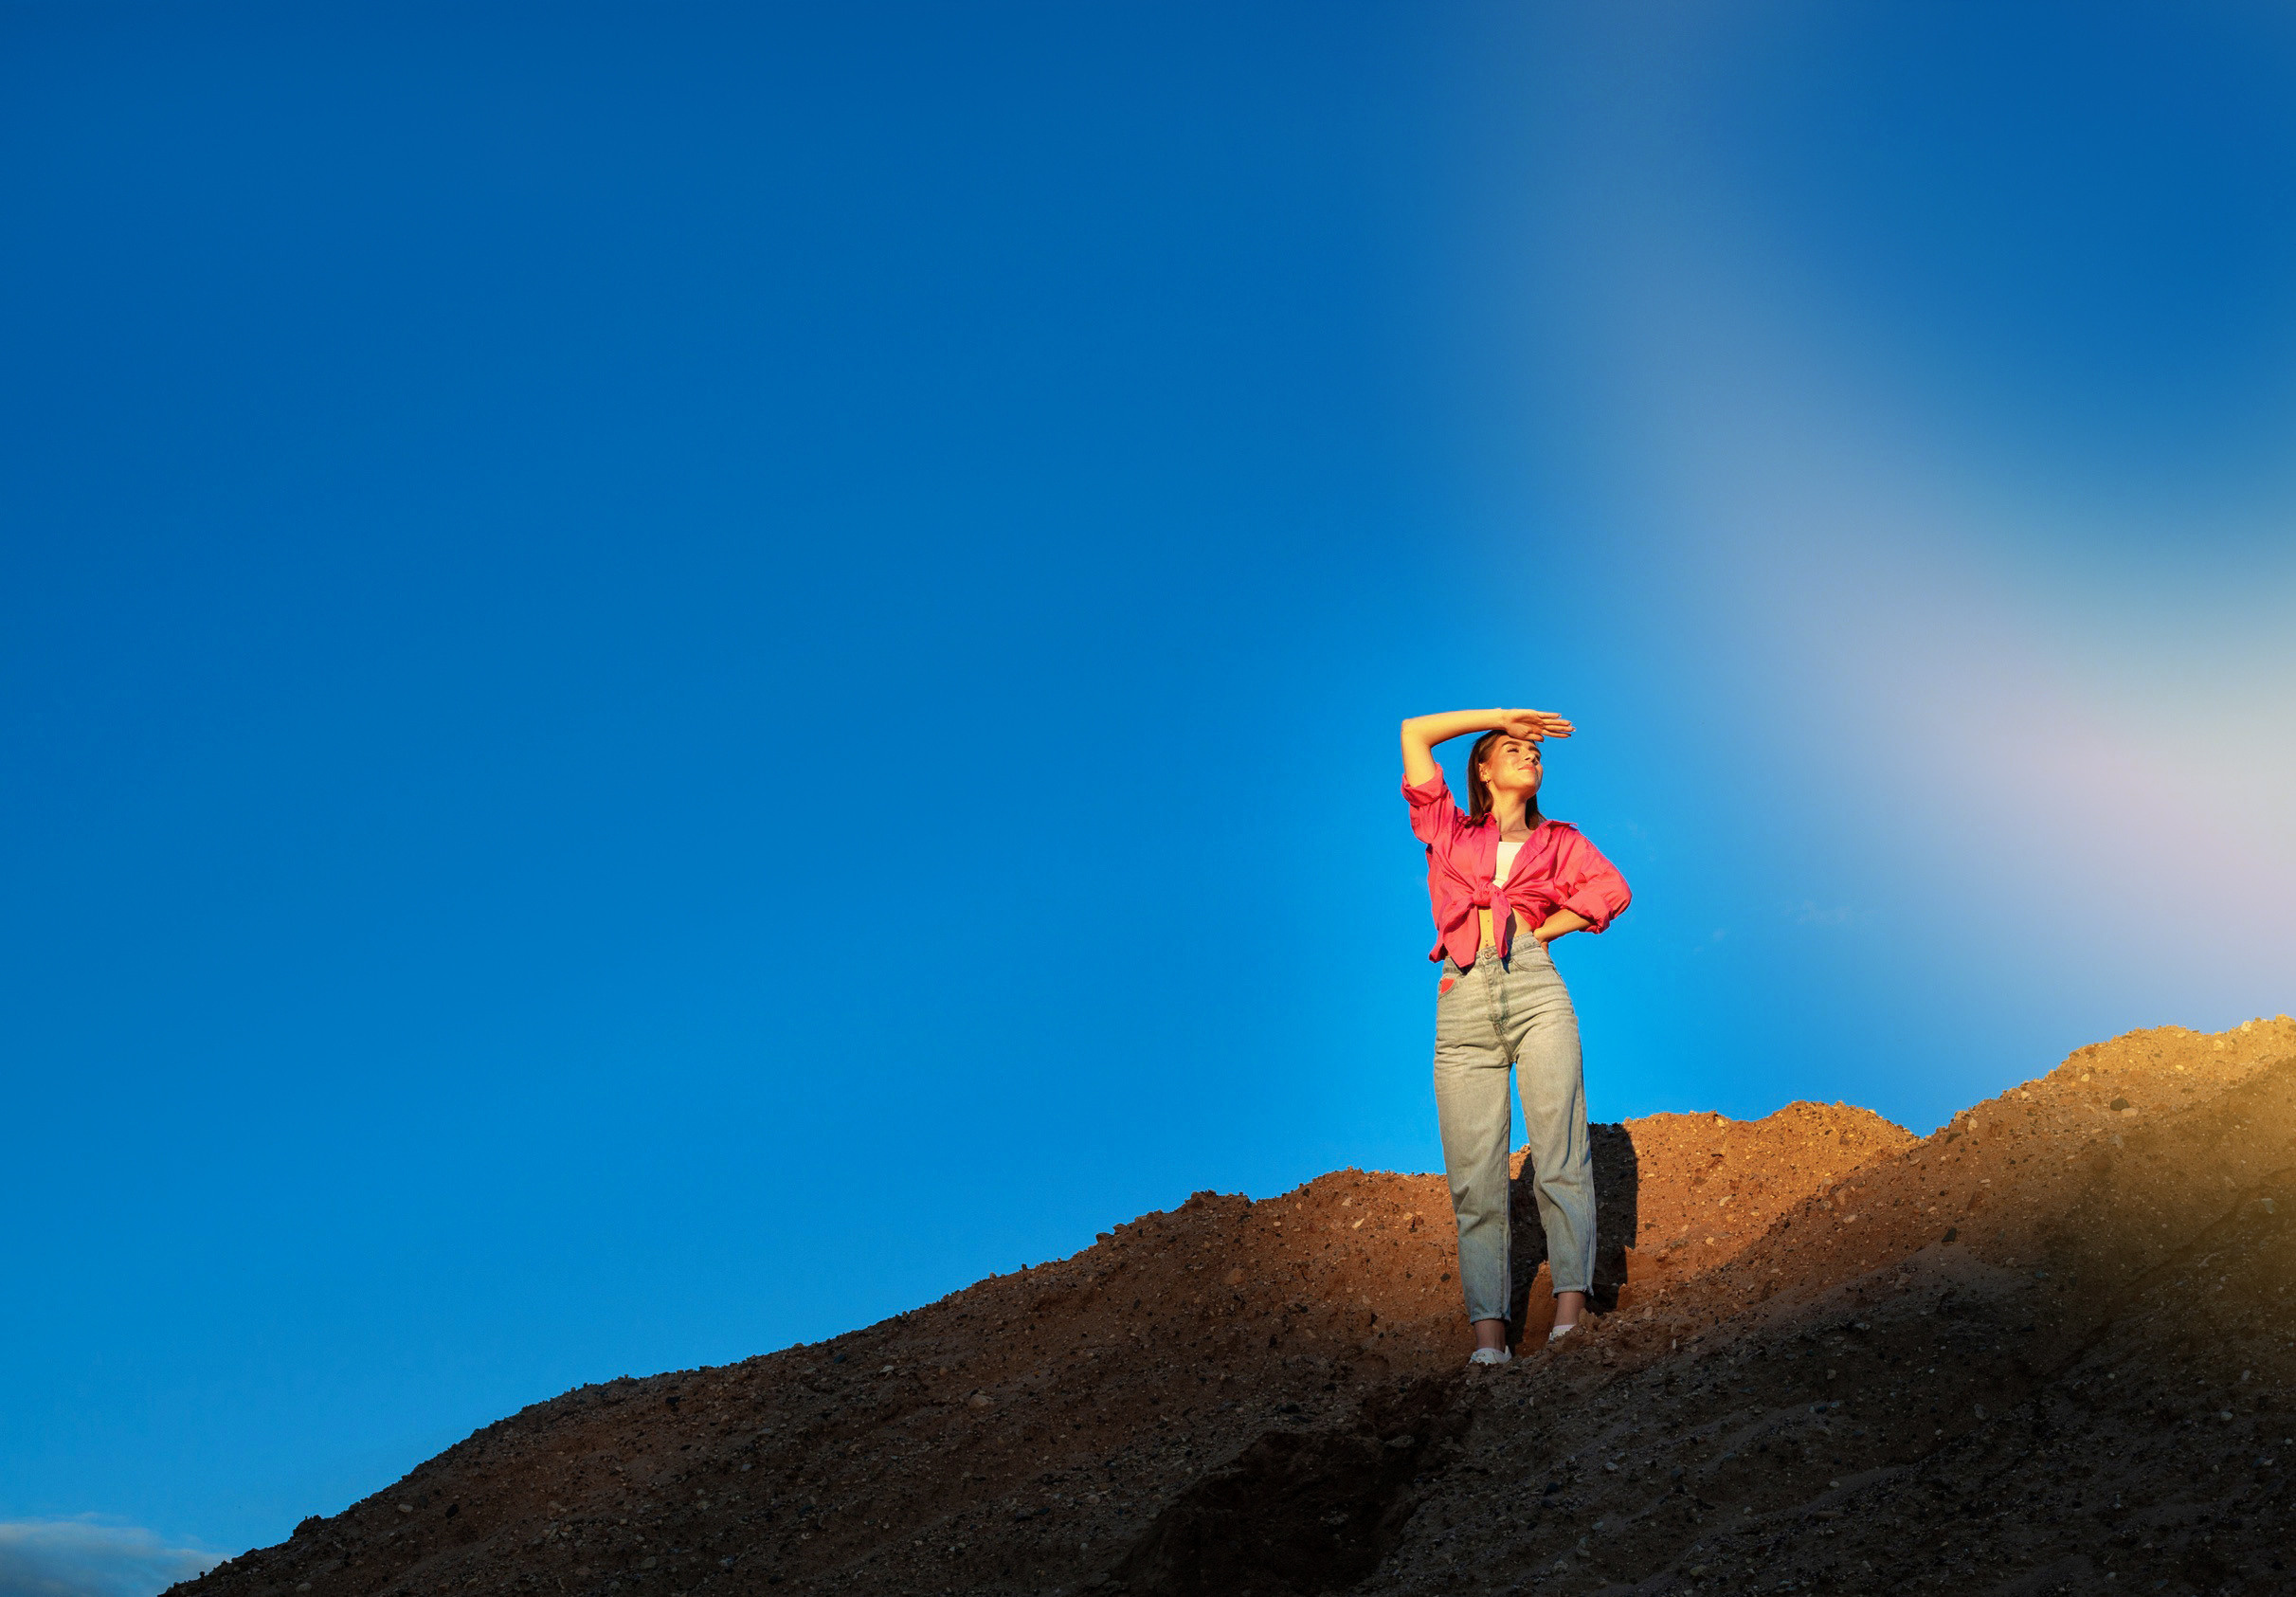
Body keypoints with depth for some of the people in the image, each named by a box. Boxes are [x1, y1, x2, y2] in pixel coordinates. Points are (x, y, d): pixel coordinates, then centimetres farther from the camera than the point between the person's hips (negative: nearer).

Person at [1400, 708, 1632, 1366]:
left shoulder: (1558, 839, 24)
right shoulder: (1448, 830, 23)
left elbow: (1612, 889, 9)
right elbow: (1415, 734, 20)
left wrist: (1542, 928, 4)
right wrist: (1503, 716, 23)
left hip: (1535, 988, 0)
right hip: (1464, 1000, 0)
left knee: (1559, 1156, -13)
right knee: (1474, 1175, -8)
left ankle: (1570, 1309, -17)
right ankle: (1489, 1332, -13)